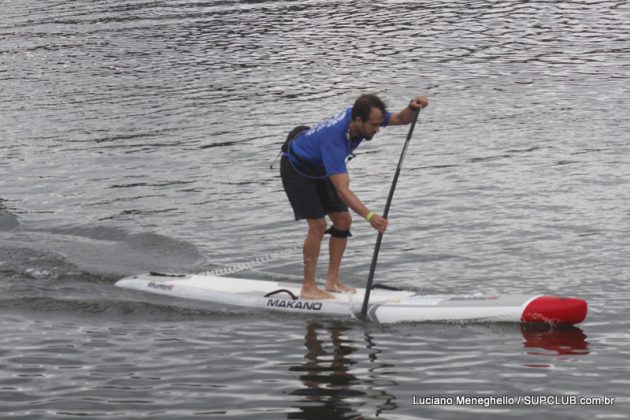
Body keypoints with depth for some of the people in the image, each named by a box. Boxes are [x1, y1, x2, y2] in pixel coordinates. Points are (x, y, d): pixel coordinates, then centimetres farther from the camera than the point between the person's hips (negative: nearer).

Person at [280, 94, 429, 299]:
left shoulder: (361, 114, -20)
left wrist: (412, 108, -35)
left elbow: (401, 119, -11)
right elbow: (342, 190, -46)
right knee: (318, 224, -17)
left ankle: (332, 281, 9)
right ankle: (308, 288, -9)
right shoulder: (334, 140, -42)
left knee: (343, 220, 2)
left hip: (318, 169, 9)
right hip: (296, 169, -8)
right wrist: (370, 216, -56)